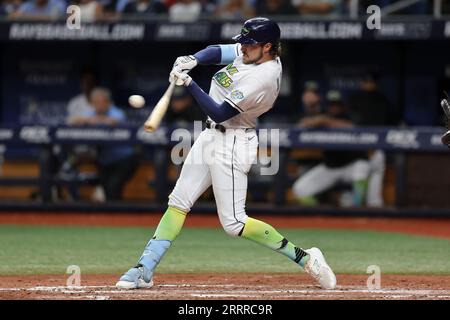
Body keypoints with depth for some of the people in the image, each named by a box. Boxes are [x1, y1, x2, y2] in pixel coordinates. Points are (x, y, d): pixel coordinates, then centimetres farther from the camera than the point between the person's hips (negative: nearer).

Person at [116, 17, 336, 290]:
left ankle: (304, 258, -5)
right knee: (178, 202, 7)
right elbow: (216, 52, 7)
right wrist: (192, 60, -14)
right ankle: (144, 270, 9)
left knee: (234, 223, -10)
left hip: (232, 143, -9)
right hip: (212, 135, 10)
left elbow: (219, 113, -25)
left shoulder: (263, 78, -26)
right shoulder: (253, 53, 0)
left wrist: (189, 83, -24)